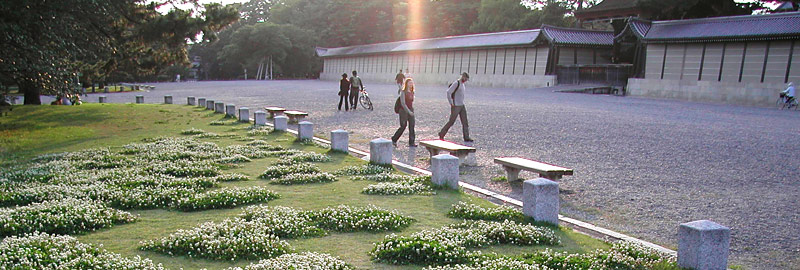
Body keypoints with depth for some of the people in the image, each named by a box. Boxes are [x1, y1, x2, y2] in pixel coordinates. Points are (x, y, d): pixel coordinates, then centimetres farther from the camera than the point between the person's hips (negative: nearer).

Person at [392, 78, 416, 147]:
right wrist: (409, 111, -23)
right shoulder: (403, 92, -10)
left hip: (411, 111, 6)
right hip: (404, 111, -6)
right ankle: (394, 139, 17)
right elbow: (403, 103, -17)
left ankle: (411, 143, 1)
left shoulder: (412, 93, 11)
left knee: (412, 126, -1)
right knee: (403, 126, -1)